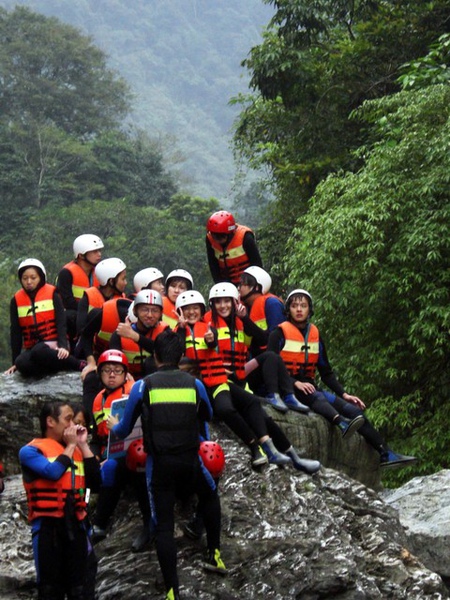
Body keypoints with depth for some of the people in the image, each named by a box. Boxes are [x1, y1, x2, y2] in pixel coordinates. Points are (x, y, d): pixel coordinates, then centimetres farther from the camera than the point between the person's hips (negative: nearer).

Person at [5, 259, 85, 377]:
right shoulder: (16, 300, 10)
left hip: (53, 345, -3)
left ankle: (80, 365, -24)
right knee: (22, 363, -31)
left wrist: (63, 346, -24)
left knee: (39, 351, -38)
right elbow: (15, 333, 9)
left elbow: (61, 323, -7)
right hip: (32, 348, 3)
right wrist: (15, 362, 3)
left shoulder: (52, 294, 2)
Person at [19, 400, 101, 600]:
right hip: (48, 525, -5)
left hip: (76, 524, 5)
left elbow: (95, 483, 3)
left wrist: (83, 445, 1)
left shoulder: (76, 450, 14)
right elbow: (53, 472, -20)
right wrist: (71, 446, -5)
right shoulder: (31, 450, -2)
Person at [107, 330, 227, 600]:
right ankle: (215, 555, 33)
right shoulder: (194, 384, 4)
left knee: (164, 526, 3)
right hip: (190, 461, 2)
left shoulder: (143, 386, -1)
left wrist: (114, 425, 30)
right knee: (210, 494, 32)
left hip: (159, 465, -2)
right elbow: (208, 416, 24)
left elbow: (124, 430, 7)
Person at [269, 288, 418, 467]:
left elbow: (326, 372, 18)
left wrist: (344, 394, 7)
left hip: (308, 388, 5)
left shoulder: (315, 334, 15)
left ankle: (386, 454, -15)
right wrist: (296, 383, -22)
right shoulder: (280, 333, -2)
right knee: (316, 398, -37)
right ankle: (342, 424, -65)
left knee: (352, 409, -11)